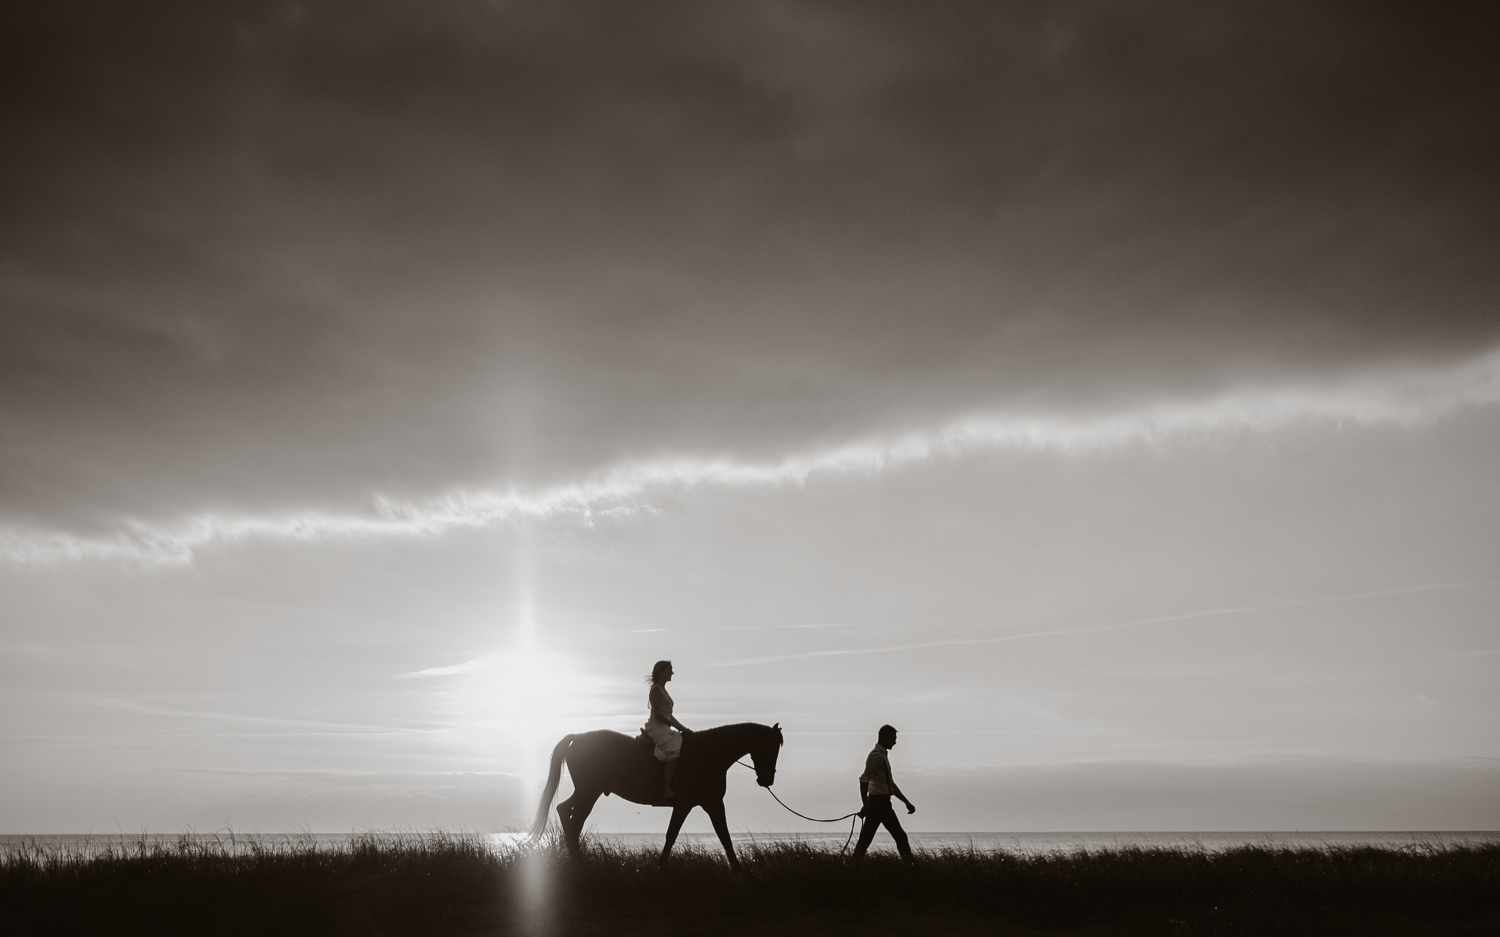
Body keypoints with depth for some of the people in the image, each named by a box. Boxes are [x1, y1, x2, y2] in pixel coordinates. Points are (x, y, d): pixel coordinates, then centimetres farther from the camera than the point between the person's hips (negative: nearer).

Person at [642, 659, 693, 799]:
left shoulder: (663, 690, 20)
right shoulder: (656, 689, -9)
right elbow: (657, 714, -18)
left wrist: (683, 728, 11)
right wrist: (678, 727, -17)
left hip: (664, 728, 10)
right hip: (656, 727, -10)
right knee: (675, 751, -27)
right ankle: (667, 791, -30)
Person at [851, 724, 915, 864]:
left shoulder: (882, 755, 19)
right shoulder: (876, 756, -14)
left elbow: (890, 783, 26)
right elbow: (864, 781, -23)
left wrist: (907, 802, 25)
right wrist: (866, 806, -25)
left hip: (878, 802, 10)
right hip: (880, 802, -10)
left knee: (865, 839, 7)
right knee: (900, 837, -4)